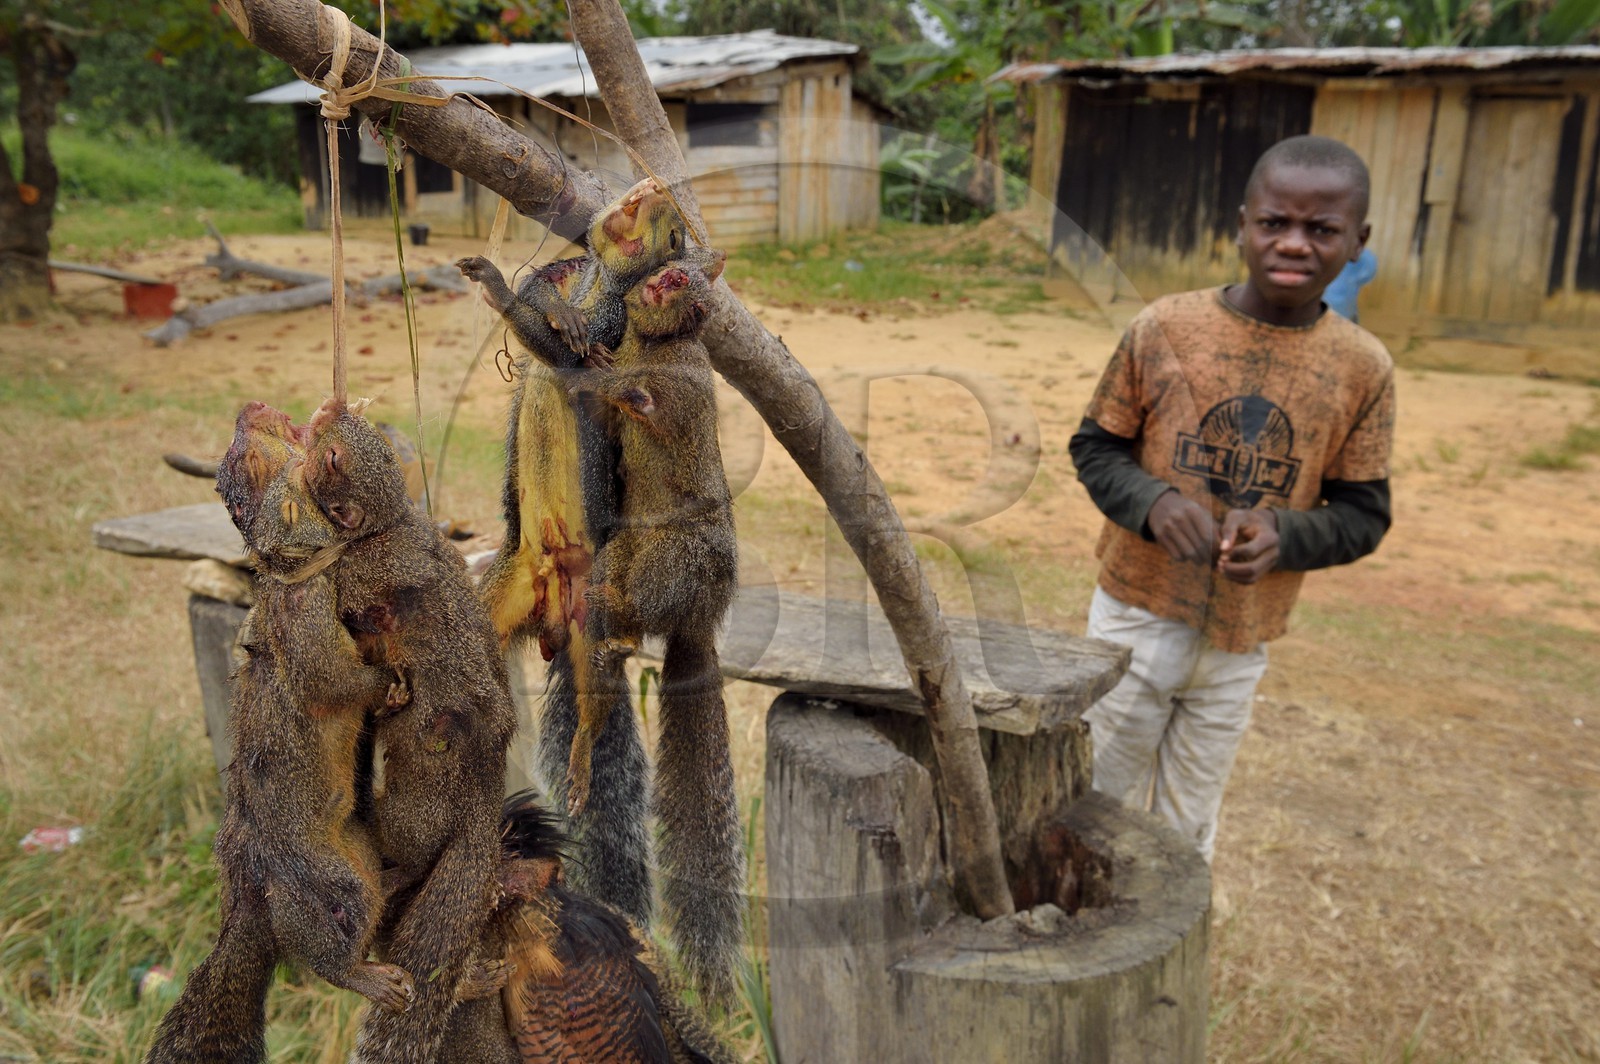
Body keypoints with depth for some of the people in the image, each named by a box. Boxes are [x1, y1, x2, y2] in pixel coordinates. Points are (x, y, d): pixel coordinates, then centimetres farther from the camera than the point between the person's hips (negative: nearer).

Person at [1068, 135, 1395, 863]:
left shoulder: (1363, 369, -5)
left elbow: (1363, 513, 1)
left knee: (1187, 829, 16)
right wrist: (1152, 501, -21)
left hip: (1241, 640, 1)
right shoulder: (1166, 328, -9)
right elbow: (1095, 447, -1)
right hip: (1138, 614, -1)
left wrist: (1284, 534, -20)